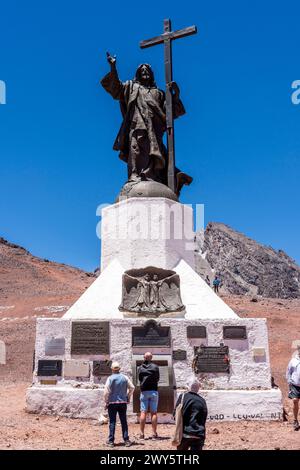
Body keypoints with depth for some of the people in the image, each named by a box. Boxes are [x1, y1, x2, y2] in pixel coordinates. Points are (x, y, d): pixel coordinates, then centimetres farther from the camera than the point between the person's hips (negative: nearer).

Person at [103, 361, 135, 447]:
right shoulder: (124, 377, 1)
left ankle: (111, 441, 6)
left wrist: (106, 402, -2)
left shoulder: (110, 378, -9)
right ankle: (126, 440, 10)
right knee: (124, 421, 10)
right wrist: (128, 397, 15)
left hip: (112, 402, -3)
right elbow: (132, 387, 3)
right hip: (123, 402, 3)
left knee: (112, 422, 4)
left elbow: (106, 391, -12)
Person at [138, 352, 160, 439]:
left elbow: (139, 379, 10)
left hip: (144, 391, 1)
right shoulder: (155, 367, -3)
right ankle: (154, 433, 3)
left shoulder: (140, 368, 0)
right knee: (154, 412, 3)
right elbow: (158, 379, 6)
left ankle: (142, 433, 2)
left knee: (143, 412, 3)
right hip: (153, 391, -1)